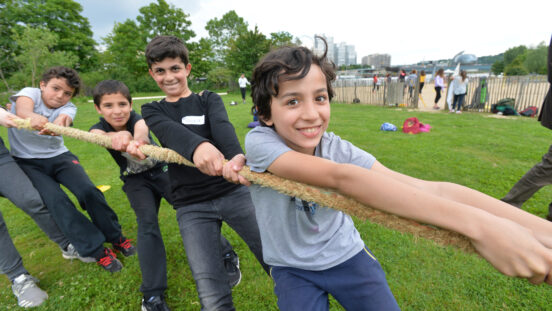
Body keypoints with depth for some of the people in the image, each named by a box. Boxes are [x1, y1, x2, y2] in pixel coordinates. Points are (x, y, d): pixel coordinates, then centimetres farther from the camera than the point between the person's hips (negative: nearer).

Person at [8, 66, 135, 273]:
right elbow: (22, 110, -30)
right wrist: (33, 117, -54)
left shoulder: (68, 108, -2)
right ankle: (96, 250, -11)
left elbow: (62, 122, -27)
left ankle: (115, 236, -1)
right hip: (27, 161, -1)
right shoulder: (29, 93, -6)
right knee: (56, 201, -20)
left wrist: (58, 124, -52)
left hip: (58, 156, 2)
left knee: (88, 191, -20)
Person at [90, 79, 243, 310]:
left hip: (161, 170, -2)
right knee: (147, 222, -16)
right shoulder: (99, 128, -13)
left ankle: (227, 255, 11)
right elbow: (99, 137, -39)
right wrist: (116, 136, -64)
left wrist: (137, 141, -71)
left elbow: (141, 129, -46)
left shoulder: (137, 118, -20)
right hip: (136, 180, 2)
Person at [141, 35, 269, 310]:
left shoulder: (209, 100, 10)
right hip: (191, 207, 1)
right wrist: (197, 145, -36)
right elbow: (170, 130, -12)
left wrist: (237, 156, -36)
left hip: (233, 192, 0)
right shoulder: (152, 111, 13)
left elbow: (222, 127, -13)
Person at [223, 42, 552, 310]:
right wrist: (478, 225, -45)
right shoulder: (259, 141, -26)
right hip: (293, 269, -1)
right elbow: (340, 177, -41)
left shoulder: (337, 148, -19)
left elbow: (425, 188, -29)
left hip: (347, 255, 2)